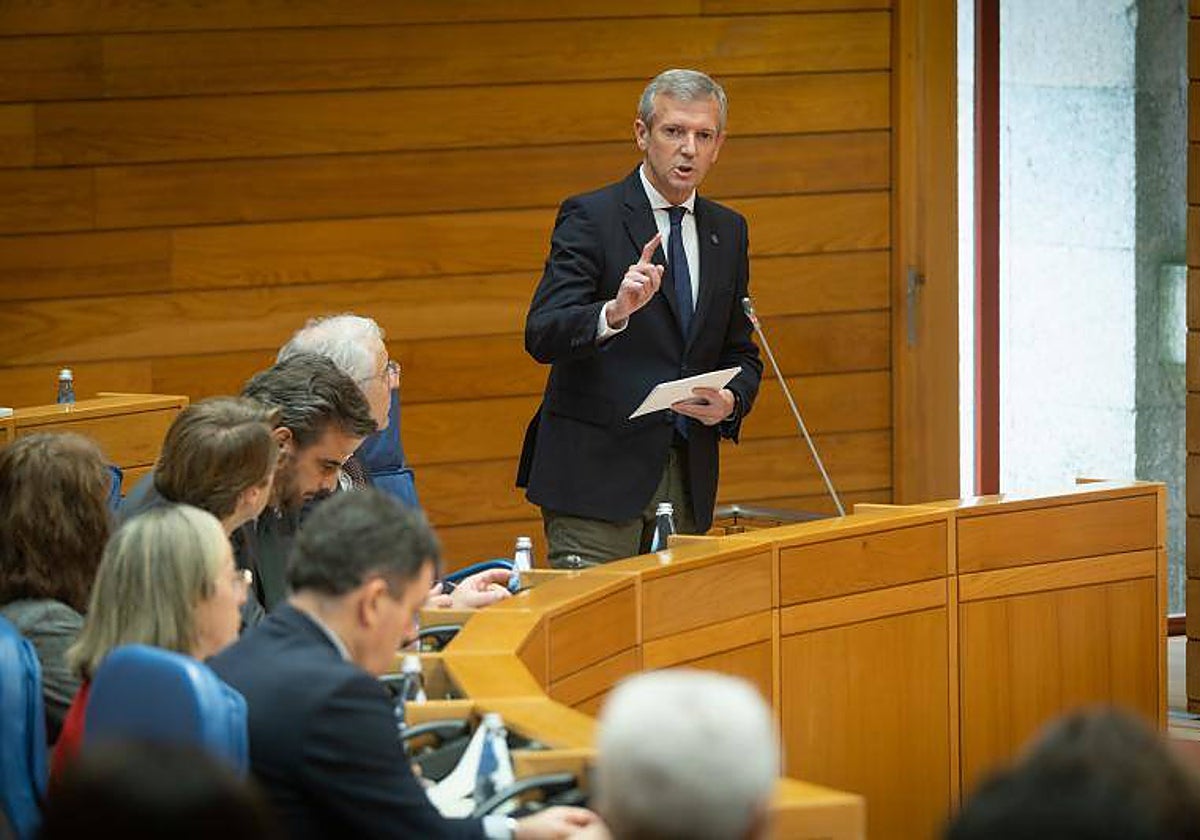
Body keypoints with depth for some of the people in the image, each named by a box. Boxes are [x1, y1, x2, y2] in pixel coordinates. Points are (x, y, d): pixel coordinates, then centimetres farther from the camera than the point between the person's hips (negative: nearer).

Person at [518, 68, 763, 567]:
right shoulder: (589, 218, -5)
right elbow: (541, 336, -16)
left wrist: (731, 401, -4)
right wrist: (614, 313, -35)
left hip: (688, 479, 6)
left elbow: (741, 354, 19)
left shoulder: (727, 231, 14)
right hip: (596, 473, -5)